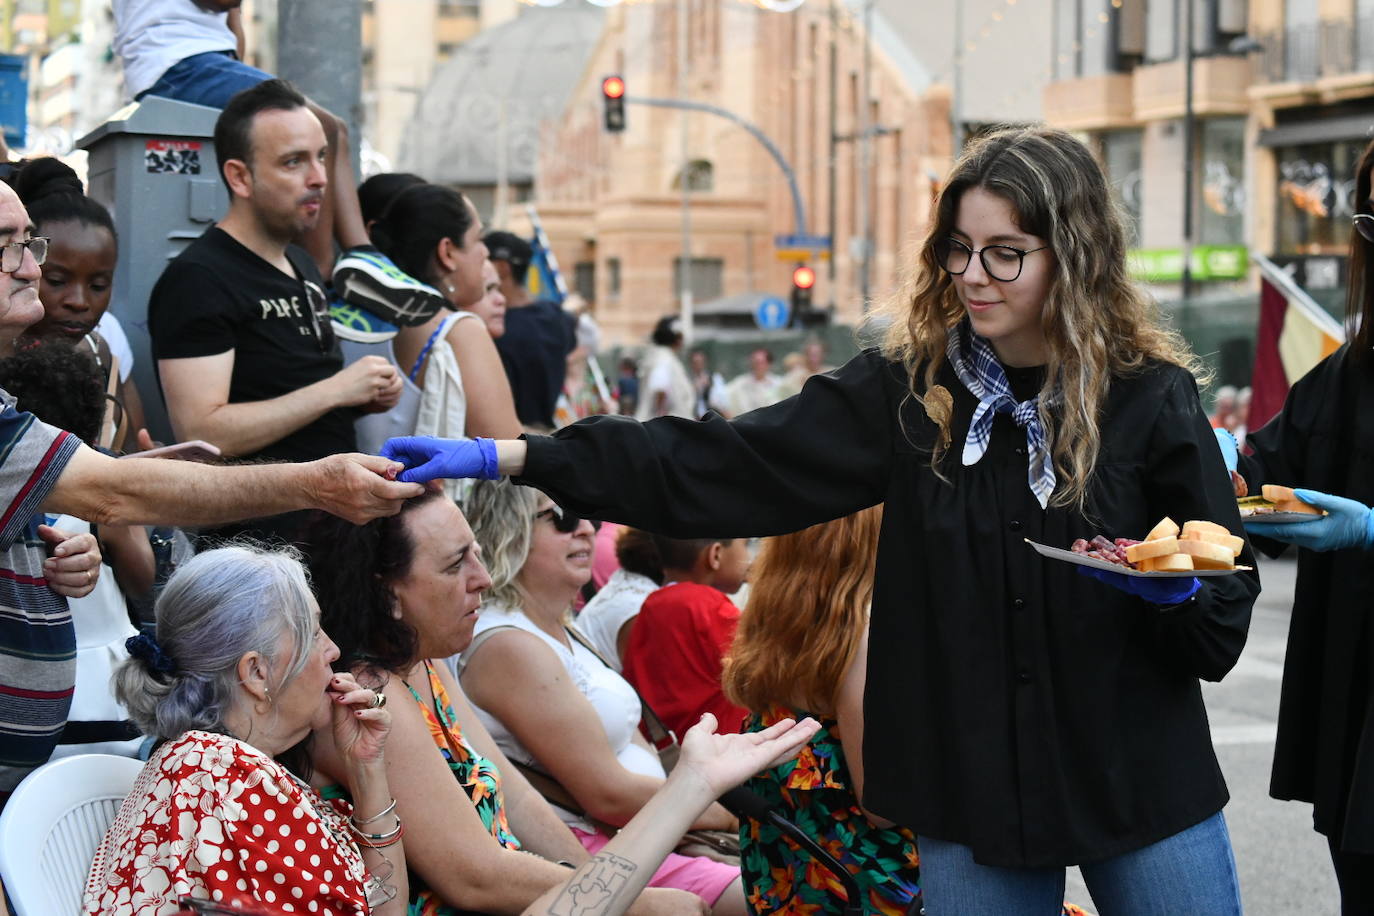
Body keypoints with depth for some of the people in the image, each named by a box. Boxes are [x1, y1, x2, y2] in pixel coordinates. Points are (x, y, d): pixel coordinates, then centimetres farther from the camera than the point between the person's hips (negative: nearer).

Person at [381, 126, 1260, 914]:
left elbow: (1225, 617, 0)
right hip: (973, 791, 1)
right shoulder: (909, 385, -2)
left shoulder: (1153, 398, -5)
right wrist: (505, 456, -14)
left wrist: (1173, 590, -24)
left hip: (1145, 789, -1)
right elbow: (724, 466, -7)